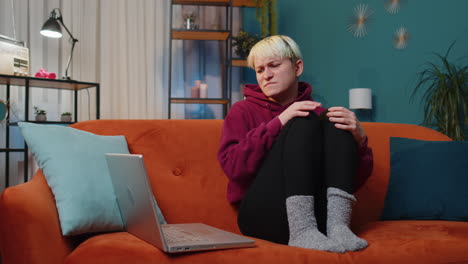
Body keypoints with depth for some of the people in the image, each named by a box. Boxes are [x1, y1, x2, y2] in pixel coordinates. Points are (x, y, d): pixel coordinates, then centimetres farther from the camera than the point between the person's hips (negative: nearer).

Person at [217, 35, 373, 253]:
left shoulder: (318, 113, 17)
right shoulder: (243, 111, 13)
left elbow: (356, 180, 8)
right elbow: (231, 165, -7)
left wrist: (359, 140, -12)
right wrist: (278, 123, -14)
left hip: (318, 215, 3)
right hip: (263, 215, -2)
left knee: (334, 122, -11)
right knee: (304, 122, -17)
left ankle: (337, 226, -27)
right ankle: (302, 232, -32)